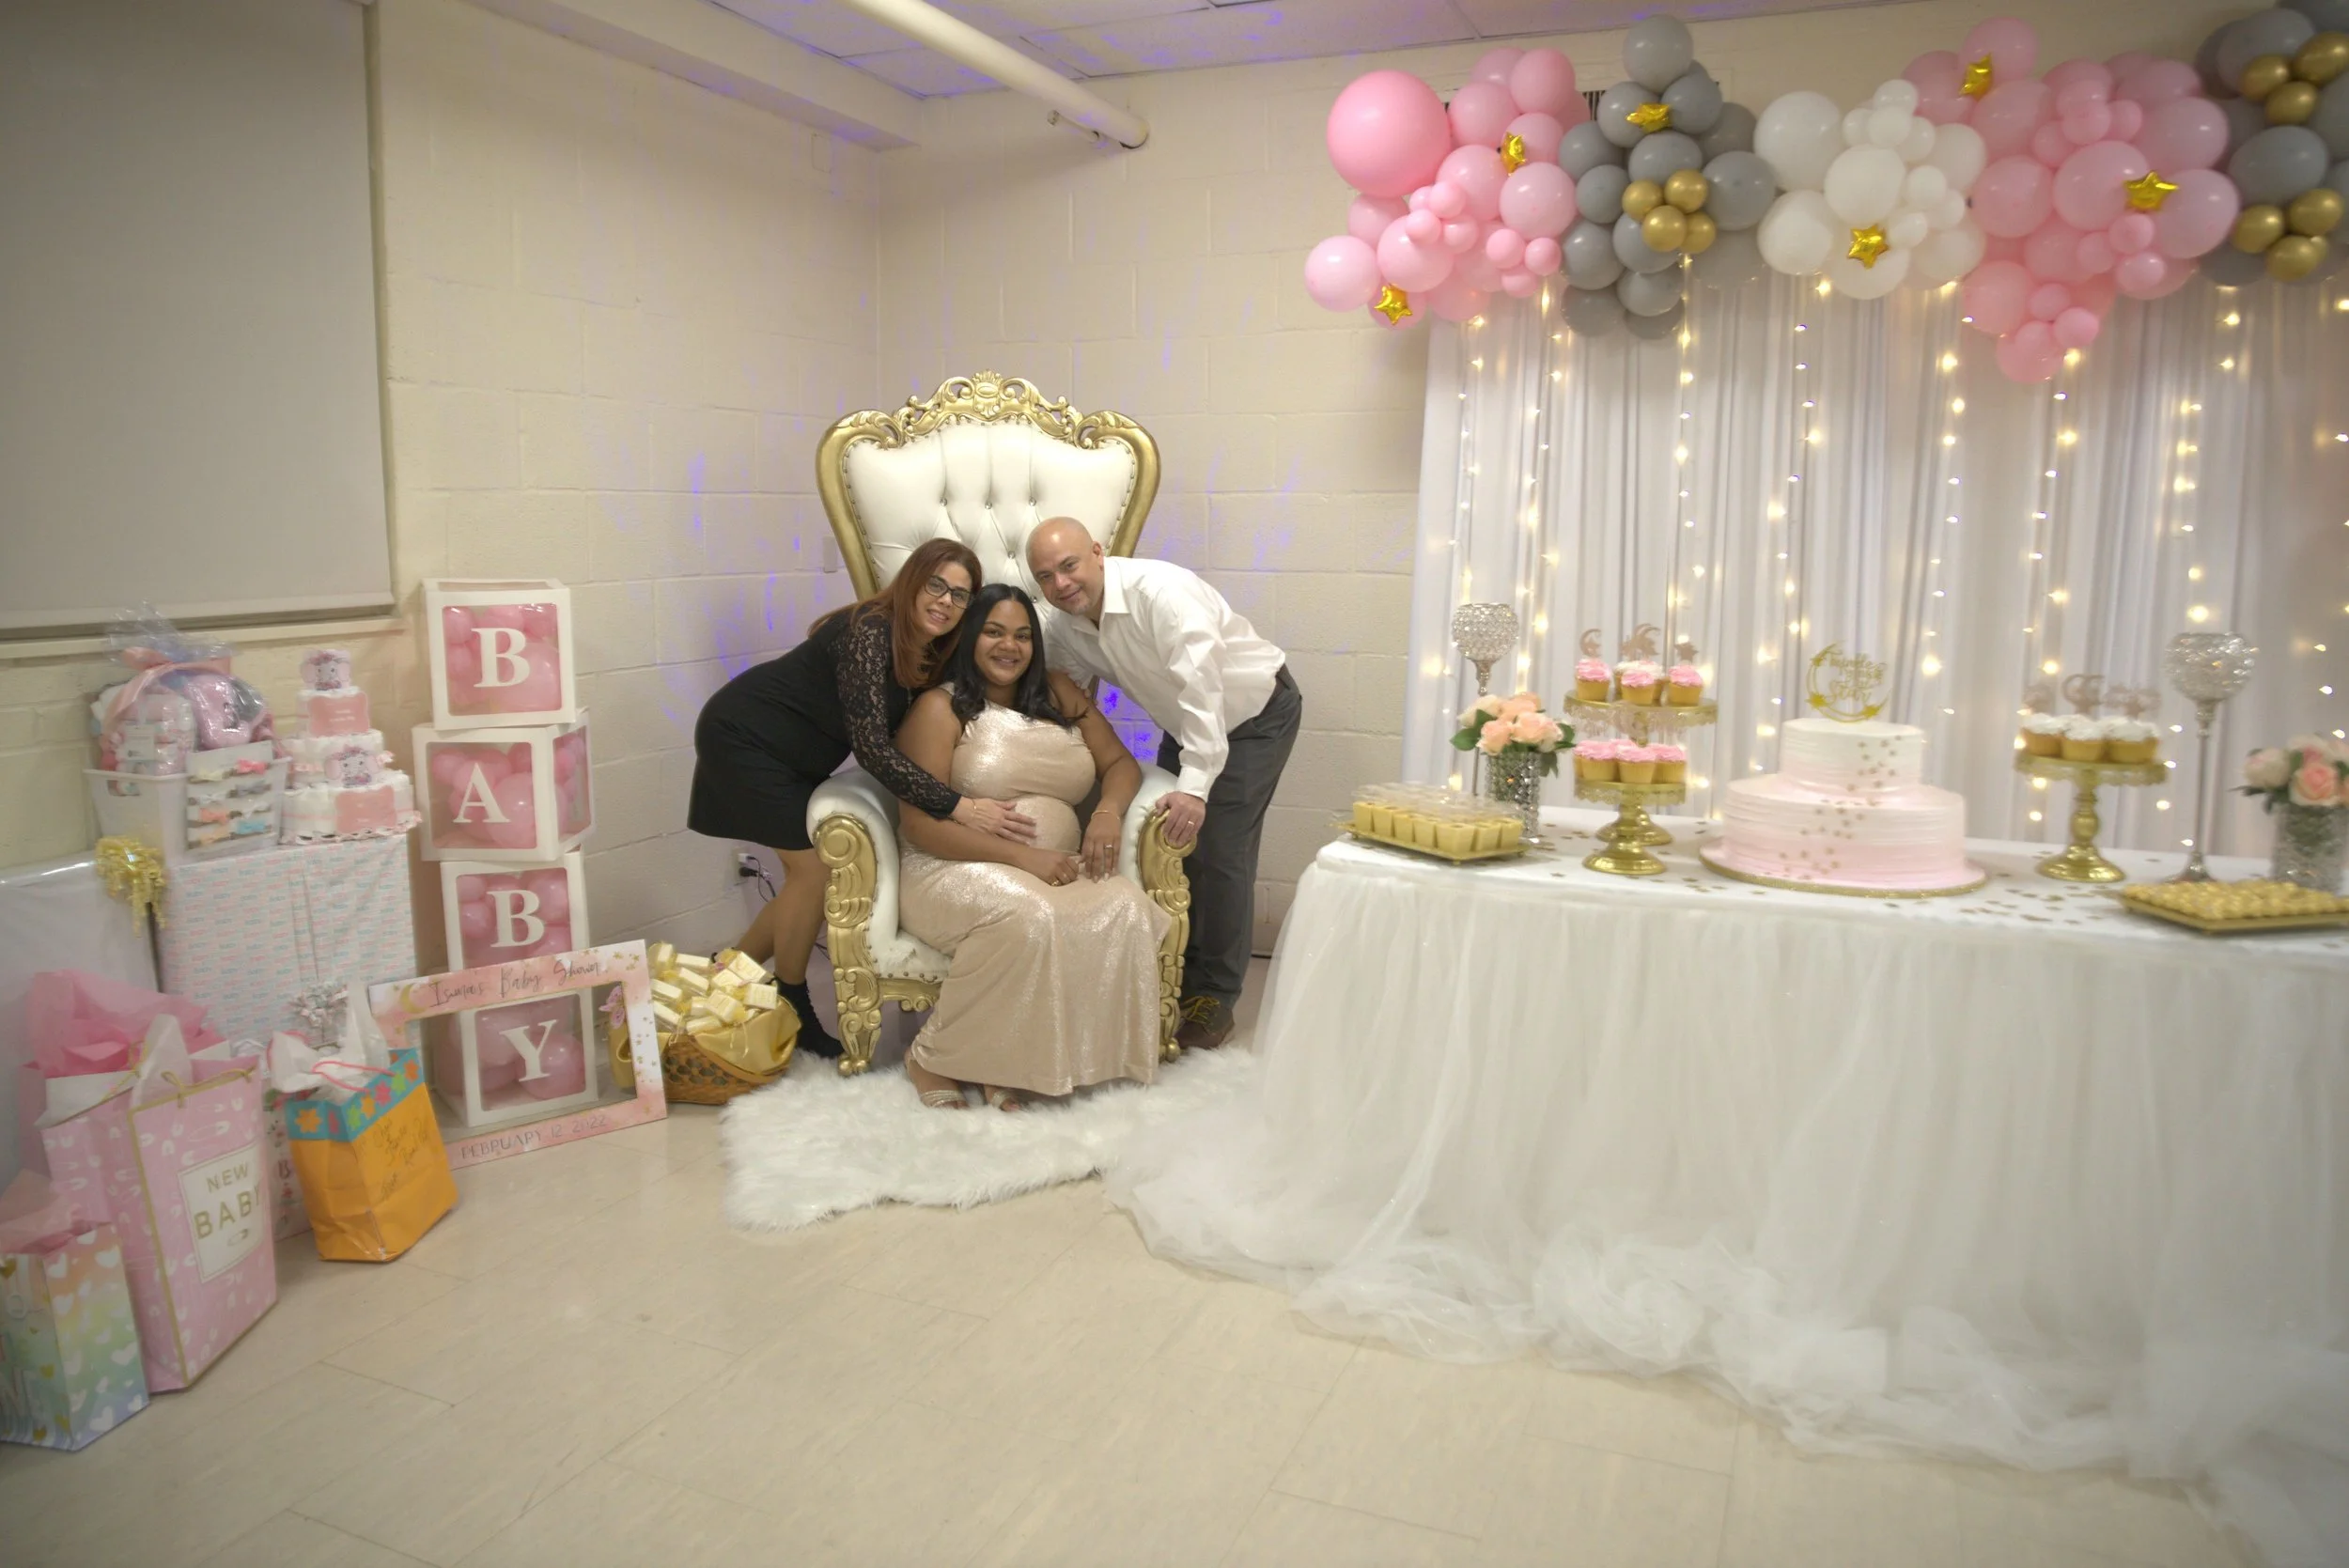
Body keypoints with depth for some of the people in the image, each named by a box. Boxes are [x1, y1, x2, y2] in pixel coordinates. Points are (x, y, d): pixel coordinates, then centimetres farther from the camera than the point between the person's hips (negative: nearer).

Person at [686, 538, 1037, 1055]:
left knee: (812, 876, 6)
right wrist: (959, 807, -39)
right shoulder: (869, 631, -28)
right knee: (816, 868, -10)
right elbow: (872, 746, -35)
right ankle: (792, 1012, 7)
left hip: (795, 757, 9)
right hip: (743, 735, -9)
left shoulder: (928, 654, -1)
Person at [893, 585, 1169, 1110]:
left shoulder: (1060, 695, 15)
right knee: (1025, 916, -37)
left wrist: (1109, 810, -10)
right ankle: (934, 1059, -14)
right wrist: (1022, 857, -20)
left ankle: (1012, 1060, -17)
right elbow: (920, 823, -10)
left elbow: (1120, 762, 15)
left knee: (1126, 908, -26)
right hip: (957, 870, -5)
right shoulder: (940, 708, -1)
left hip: (1059, 870, 5)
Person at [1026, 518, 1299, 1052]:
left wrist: (1195, 784, -48)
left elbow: (1200, 687, -41)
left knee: (1219, 852, -12)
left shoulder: (1160, 591, -33)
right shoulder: (1066, 628, -8)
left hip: (1255, 714, -7)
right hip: (1184, 724, 7)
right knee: (1166, 842, 5)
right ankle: (1177, 977, 21)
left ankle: (1215, 996, 1)